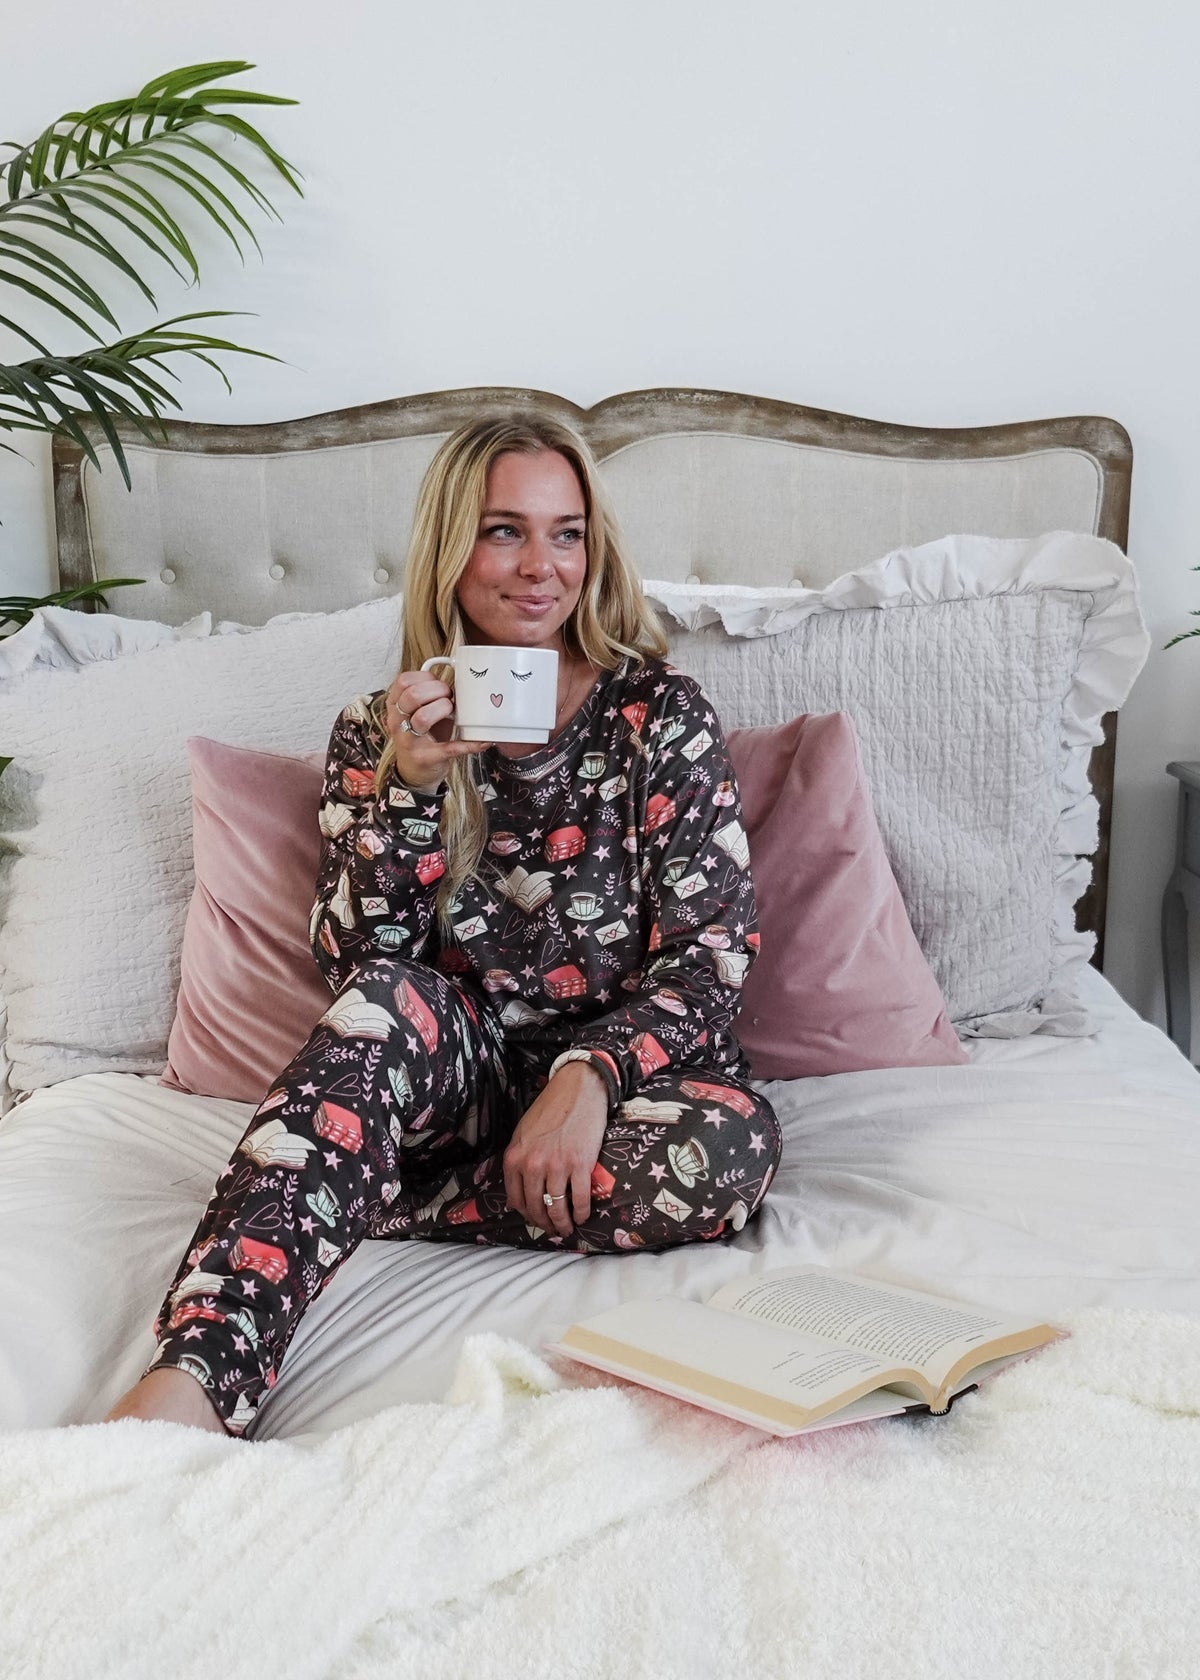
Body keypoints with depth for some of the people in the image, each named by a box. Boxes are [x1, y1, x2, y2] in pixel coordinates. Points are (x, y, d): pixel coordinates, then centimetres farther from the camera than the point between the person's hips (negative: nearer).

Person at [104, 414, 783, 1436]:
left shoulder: (662, 714, -3)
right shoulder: (378, 734, 2)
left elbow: (714, 955, -9)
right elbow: (356, 964, -6)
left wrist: (588, 1077, -26)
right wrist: (408, 785, -20)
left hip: (623, 1067, 0)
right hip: (453, 1070, 1)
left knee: (730, 1145, -33)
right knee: (385, 1004, -33)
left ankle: (362, 1206, -20)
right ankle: (192, 1383, -47)